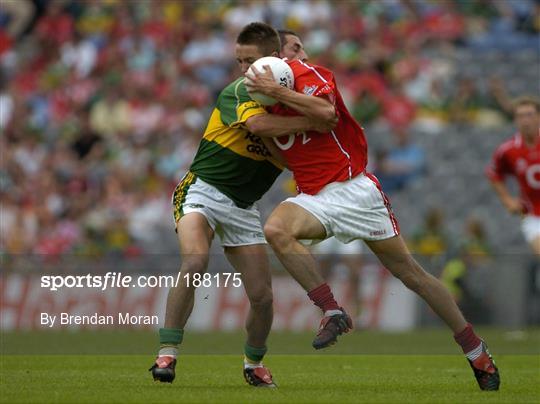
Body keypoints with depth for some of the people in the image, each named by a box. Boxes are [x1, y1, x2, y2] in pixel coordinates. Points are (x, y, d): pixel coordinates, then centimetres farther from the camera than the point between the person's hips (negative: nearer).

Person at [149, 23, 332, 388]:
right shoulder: (237, 93, -14)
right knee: (195, 263, -31)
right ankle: (167, 353, -23)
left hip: (244, 206, 5)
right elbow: (259, 123, -36)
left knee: (262, 295, -3)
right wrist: (310, 122, -30)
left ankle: (254, 363, 24)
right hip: (204, 190, -5)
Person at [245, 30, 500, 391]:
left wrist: (276, 90, -24)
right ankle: (333, 313, -21)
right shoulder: (267, 92, 14)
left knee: (409, 272, -2)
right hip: (312, 196, 6)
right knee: (276, 229, -27)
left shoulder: (305, 72, -7)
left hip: (353, 189, -6)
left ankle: (476, 351, 8)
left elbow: (326, 110, -29)